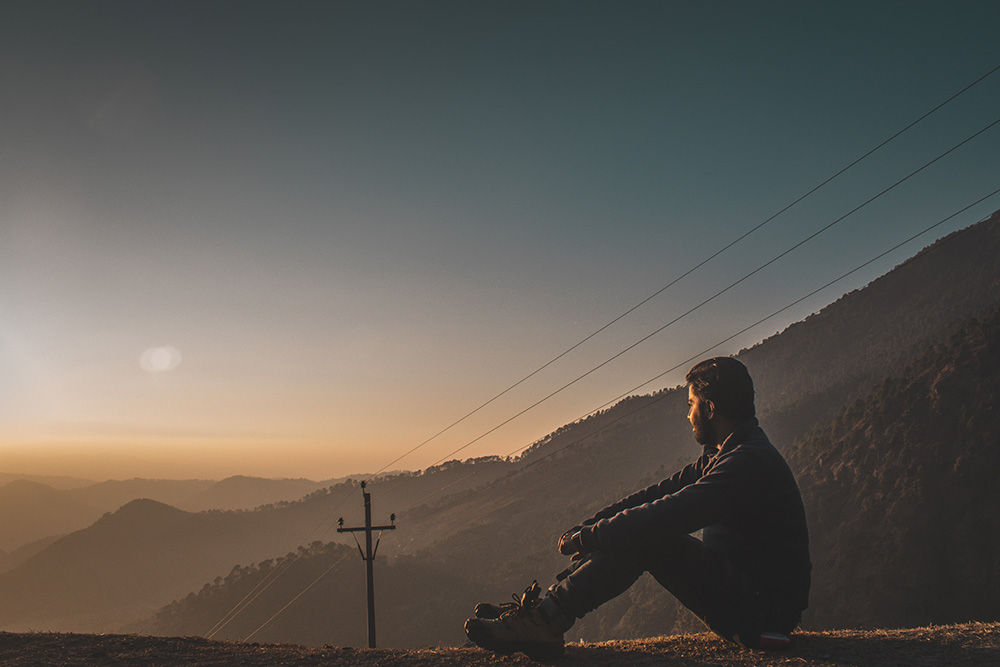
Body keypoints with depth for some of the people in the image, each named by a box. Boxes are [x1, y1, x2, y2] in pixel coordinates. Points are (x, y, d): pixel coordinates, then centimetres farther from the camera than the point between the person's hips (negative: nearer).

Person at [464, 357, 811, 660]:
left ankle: (545, 620, -18)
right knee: (623, 533, 3)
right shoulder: (723, 456, 13)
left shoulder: (750, 462, -22)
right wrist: (587, 526, 2)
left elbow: (665, 516, -28)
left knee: (647, 539, -22)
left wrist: (584, 538, -18)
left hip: (763, 610, -10)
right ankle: (544, 608, -2)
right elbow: (661, 492, 10)